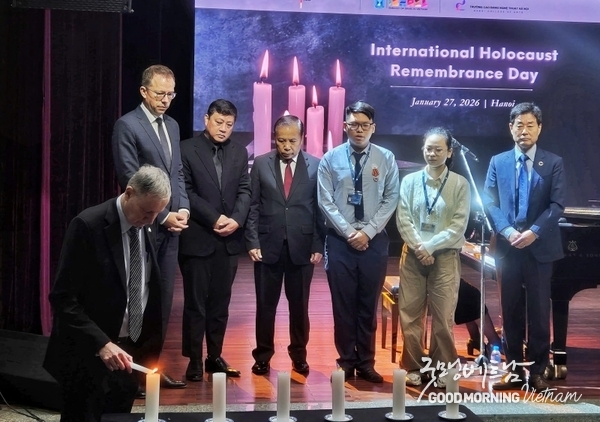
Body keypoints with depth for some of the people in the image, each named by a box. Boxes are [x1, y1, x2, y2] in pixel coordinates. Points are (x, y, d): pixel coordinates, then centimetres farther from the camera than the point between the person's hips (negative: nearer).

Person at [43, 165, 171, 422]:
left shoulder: (147, 227, 3)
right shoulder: (88, 225, -17)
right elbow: (63, 299, -19)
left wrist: (151, 342, 8)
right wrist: (101, 344, -27)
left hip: (132, 349, 6)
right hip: (90, 354, -6)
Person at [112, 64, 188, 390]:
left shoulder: (172, 126, 15)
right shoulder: (127, 126, -8)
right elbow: (130, 179, -13)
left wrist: (183, 208, 1)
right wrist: (163, 216, -13)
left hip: (171, 227, 7)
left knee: (163, 301, 9)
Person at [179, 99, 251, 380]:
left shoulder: (239, 152, 11)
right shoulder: (187, 149, -3)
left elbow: (244, 190, 6)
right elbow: (186, 191, -8)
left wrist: (236, 219, -11)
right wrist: (214, 218, -14)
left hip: (229, 240, 4)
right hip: (197, 238, -4)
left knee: (220, 302, 10)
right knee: (195, 302, 2)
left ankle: (215, 356, 19)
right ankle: (194, 360, 9)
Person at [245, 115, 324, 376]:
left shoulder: (316, 166, 0)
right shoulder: (261, 164, 3)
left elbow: (320, 208, 2)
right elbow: (253, 206, 3)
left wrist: (318, 246, -3)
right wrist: (252, 242, -5)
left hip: (302, 247, 0)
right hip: (268, 246, 0)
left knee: (299, 305, 9)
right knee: (265, 305, 7)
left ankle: (299, 356, 23)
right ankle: (263, 356, 19)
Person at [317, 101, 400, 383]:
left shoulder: (386, 159, 3)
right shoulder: (331, 159, 1)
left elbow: (391, 199, -1)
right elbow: (325, 201, -3)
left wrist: (368, 232, -10)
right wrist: (348, 232, -12)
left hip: (374, 241, 1)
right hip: (339, 240, 0)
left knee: (368, 304, 8)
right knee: (343, 304, 5)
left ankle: (366, 363, 18)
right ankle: (346, 361, 16)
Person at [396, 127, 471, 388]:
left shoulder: (460, 184, 0)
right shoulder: (410, 181, 5)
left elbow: (459, 225, -5)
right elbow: (403, 219, 0)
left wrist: (430, 246, -13)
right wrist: (418, 246, -12)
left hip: (445, 256, -2)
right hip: (413, 255, 2)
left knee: (443, 315, 0)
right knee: (410, 313, 2)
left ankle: (443, 369, 11)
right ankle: (413, 367, 13)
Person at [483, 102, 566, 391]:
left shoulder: (553, 163, 3)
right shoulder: (498, 162, 8)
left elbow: (557, 205, -5)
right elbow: (489, 202, 1)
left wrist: (534, 232, -17)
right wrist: (507, 231, -14)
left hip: (540, 247, -1)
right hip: (507, 247, 2)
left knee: (539, 310, 3)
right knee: (511, 310, 6)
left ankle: (537, 371, 11)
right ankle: (514, 370, 14)